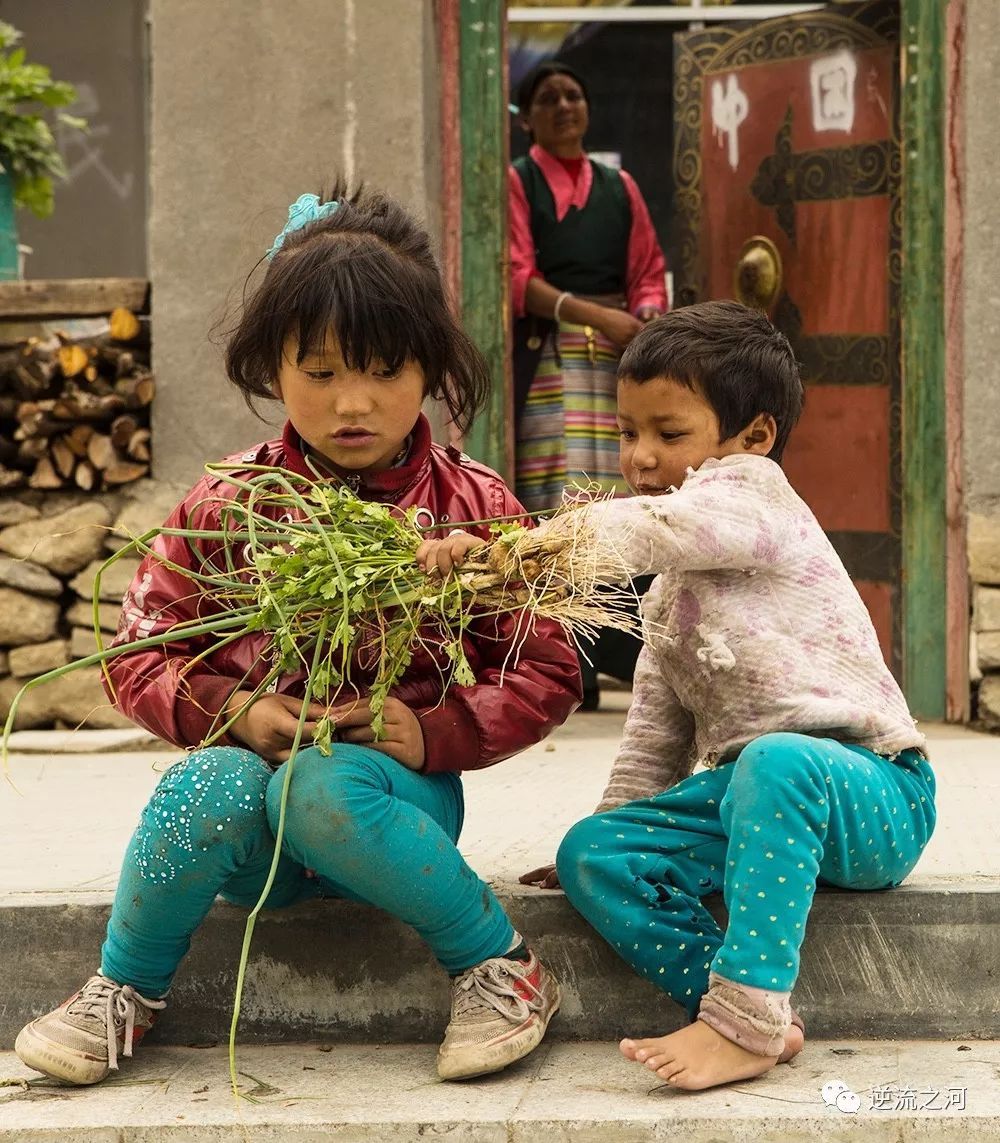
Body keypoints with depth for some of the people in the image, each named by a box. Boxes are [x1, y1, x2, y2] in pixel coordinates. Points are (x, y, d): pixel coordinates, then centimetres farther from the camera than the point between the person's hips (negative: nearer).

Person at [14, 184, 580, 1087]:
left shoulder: (475, 509, -1)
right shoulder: (226, 506, 1)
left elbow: (547, 672, 1)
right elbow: (141, 655, 3)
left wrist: (436, 734, -15)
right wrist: (232, 713, -16)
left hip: (401, 791, -1)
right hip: (255, 805, 2)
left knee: (321, 789, -36)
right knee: (211, 780, -33)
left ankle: (498, 959, -17)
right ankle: (125, 993, -11)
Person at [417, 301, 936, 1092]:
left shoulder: (753, 492, -4)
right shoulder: (670, 596, 24)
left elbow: (656, 528, -26)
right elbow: (656, 735, 27)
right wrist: (614, 830, 18)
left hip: (867, 790, -8)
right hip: (745, 790, 8)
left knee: (776, 760, -41)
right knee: (590, 855, -12)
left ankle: (747, 1012, -40)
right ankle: (761, 1021, -27)